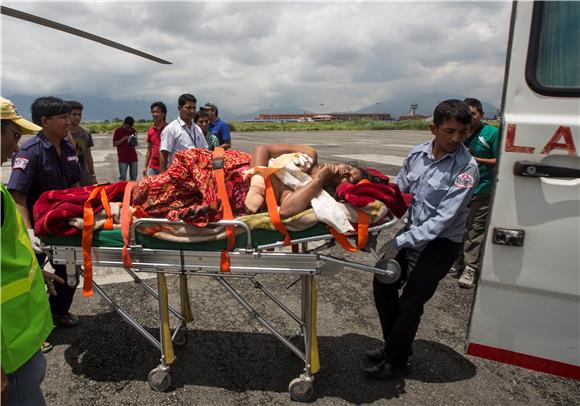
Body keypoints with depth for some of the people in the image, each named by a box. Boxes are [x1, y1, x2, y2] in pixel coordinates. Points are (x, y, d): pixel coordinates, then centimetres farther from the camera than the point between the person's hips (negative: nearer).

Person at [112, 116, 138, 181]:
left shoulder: (133, 131, 9)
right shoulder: (117, 131, -2)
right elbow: (114, 144, -4)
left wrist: (134, 142, -5)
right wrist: (124, 139, -14)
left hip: (133, 157, 3)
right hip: (123, 158, -3)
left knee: (134, 178, 7)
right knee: (122, 178, -1)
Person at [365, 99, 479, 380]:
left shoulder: (466, 169, -20)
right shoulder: (417, 153, -4)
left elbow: (443, 219, -24)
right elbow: (398, 190, 8)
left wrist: (400, 242, -25)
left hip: (440, 242, -6)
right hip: (413, 233, 6)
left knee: (411, 301, -1)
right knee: (382, 282, 11)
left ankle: (396, 361, 22)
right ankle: (394, 344, 32)